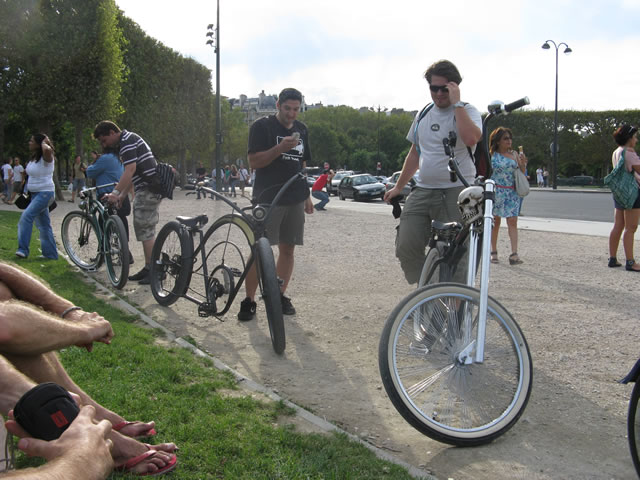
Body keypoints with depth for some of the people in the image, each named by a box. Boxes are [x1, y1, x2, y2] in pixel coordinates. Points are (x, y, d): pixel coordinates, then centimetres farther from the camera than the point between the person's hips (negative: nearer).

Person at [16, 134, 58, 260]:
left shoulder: (46, 158, -14)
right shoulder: (33, 158, 11)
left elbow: (47, 150, -39)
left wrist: (44, 143, -20)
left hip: (44, 193, -10)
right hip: (35, 193, 10)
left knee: (27, 215, -22)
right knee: (43, 224, 11)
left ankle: (23, 249, -20)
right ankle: (50, 254, 18)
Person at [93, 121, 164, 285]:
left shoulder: (127, 141, -11)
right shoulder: (127, 141, 21)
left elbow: (130, 170, -22)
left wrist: (115, 192, -23)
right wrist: (122, 196, 18)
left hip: (148, 190, -11)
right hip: (146, 190, 11)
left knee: (145, 230, -9)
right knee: (145, 230, 13)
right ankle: (148, 268, 19)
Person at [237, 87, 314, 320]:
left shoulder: (301, 129, 15)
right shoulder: (262, 126, -3)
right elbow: (254, 162, -11)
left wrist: (307, 196, 18)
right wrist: (281, 148, -22)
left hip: (295, 199, 6)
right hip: (267, 198, -5)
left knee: (288, 249, 7)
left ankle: (280, 295, 18)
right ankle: (249, 301, 1)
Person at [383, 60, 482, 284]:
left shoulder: (467, 111, -2)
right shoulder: (423, 115, 15)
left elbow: (471, 138, -25)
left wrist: (456, 103, -17)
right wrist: (398, 186, 25)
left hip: (457, 192, -5)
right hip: (422, 191, 5)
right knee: (406, 247, -4)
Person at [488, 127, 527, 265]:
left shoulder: (514, 154, 11)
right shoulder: (491, 155, 3)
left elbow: (521, 173, 14)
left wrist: (523, 164, -5)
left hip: (512, 193, 2)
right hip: (496, 191, -2)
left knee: (512, 221, -8)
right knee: (495, 221, 4)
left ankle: (514, 254, -14)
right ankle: (493, 252, 15)